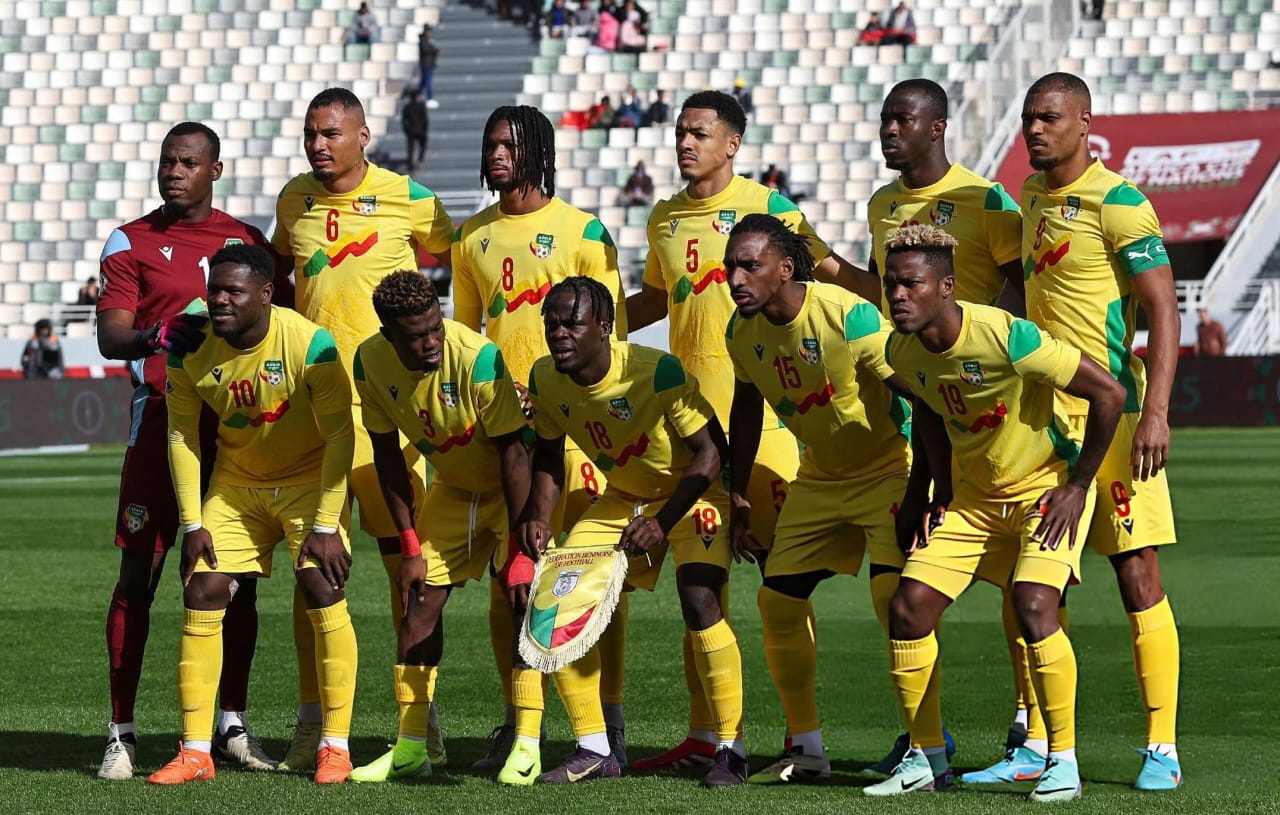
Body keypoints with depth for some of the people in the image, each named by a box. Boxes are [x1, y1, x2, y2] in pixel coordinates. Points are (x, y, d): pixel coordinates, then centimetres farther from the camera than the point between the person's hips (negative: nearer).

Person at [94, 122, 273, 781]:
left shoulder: (247, 241, 12)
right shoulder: (132, 243, 4)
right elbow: (110, 337, -5)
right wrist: (158, 336, -24)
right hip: (162, 420, -3)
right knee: (139, 572, -5)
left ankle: (232, 726, 11)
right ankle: (121, 732, -3)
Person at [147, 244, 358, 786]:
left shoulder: (309, 345, -25)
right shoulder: (190, 351, -14)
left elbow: (340, 435, -20)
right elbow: (183, 436, -2)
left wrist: (325, 526, -22)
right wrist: (192, 524, -6)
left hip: (309, 479, -4)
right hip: (235, 484, 4)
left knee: (324, 592, -16)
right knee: (201, 593, -6)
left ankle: (335, 747, -5)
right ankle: (194, 752, 0)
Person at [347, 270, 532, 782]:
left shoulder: (476, 358, -33)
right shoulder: (372, 361, -18)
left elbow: (513, 452, -26)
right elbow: (387, 454, -5)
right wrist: (410, 545, -6)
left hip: (514, 489, -5)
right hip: (453, 486, 5)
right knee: (421, 598, 0)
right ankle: (410, 748, 8)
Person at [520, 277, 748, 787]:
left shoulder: (658, 372, -30)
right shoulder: (545, 380, -13)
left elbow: (710, 451, -24)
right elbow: (549, 455, 5)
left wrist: (663, 524, -32)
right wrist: (539, 518, -13)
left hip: (691, 495, -6)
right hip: (621, 499, 6)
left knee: (699, 601, -25)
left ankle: (731, 750, -13)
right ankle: (594, 751, 5)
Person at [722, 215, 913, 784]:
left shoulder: (848, 315, -26)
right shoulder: (742, 332, -6)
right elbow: (746, 406, 13)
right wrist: (737, 496, 14)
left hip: (889, 468, -7)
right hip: (819, 477, 7)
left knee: (895, 597, -22)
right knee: (778, 598, 3)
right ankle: (806, 750, 17)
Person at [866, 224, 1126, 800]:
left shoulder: (1005, 336, -30)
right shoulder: (901, 352, -9)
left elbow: (1108, 393, -24)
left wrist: (1078, 488, -18)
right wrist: (939, 492, 9)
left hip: (1047, 487, -6)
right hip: (972, 494, 6)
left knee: (1033, 607, -26)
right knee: (908, 607, -5)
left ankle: (1064, 759, -11)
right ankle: (926, 758, 10)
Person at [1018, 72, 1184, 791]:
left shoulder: (1118, 204, -12)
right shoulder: (1035, 194, 13)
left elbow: (1165, 313, -15)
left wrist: (1154, 412, -25)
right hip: (1042, 414, 7)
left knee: (1138, 576, -6)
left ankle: (1163, 750, -3)